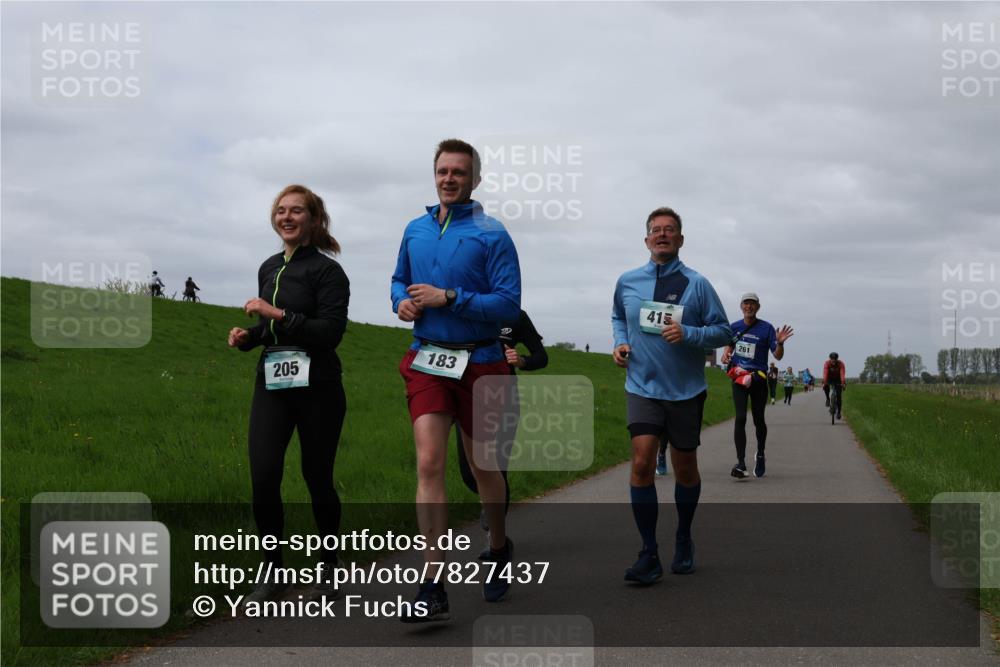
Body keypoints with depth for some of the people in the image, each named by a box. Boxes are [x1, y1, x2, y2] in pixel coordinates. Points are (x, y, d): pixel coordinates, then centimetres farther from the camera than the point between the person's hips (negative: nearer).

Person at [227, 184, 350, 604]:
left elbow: (332, 331, -16)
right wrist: (247, 336, 4)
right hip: (271, 384, 5)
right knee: (263, 479, -7)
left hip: (317, 389, -5)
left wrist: (278, 314, -21)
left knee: (317, 479, 5)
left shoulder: (326, 270, -7)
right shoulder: (269, 268, 14)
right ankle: (273, 573, 8)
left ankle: (329, 567, 25)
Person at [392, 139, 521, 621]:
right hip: (426, 363, 3)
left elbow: (509, 304, -13)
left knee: (482, 465, 13)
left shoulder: (492, 235, -7)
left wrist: (447, 298, -19)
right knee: (429, 464, -10)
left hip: (479, 363, -3)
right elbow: (400, 279, 23)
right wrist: (403, 301, 0)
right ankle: (432, 587, -11)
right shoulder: (416, 230, 8)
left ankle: (499, 548, 40)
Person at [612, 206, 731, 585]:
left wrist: (687, 334, -20)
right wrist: (620, 343, 3)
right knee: (641, 463, -14)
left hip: (685, 390, -1)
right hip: (642, 387, 1)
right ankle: (649, 555, -8)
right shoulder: (627, 282, 4)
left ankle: (684, 542, 33)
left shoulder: (696, 284, -5)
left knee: (685, 468, 11)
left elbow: (723, 331, -4)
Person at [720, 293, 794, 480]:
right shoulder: (734, 327, 6)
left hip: (758, 378, -1)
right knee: (740, 418, -11)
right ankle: (740, 462, -13)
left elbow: (778, 356, -6)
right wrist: (726, 355, 4)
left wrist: (780, 343, -26)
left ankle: (760, 455, 34)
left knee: (758, 419, 9)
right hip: (739, 377, 1)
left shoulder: (766, 328, -4)